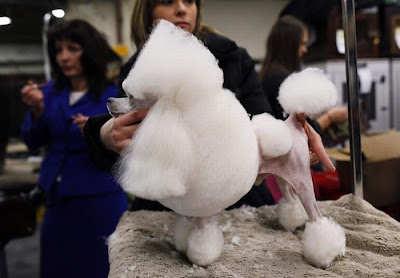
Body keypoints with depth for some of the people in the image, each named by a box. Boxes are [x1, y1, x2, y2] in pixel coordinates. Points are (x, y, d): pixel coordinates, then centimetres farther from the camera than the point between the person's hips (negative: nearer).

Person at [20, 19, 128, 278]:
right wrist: (37, 110, -10)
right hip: (57, 198, 5)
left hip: (100, 199, -5)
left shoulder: (113, 94, -9)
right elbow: (34, 142, 6)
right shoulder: (51, 92, 6)